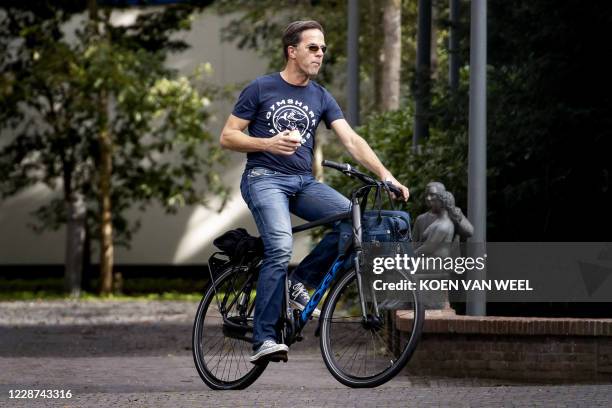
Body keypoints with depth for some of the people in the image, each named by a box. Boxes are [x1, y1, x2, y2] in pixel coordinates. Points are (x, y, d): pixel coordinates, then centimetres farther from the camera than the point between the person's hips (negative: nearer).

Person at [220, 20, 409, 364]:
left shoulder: (322, 98, 12)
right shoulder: (261, 89, 1)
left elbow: (351, 139, 2)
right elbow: (228, 136, 1)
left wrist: (384, 174, -12)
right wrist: (268, 144, -16)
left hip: (304, 182, 5)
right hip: (265, 178, -5)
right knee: (281, 248, -29)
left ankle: (301, 282, -4)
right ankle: (264, 339, -25)